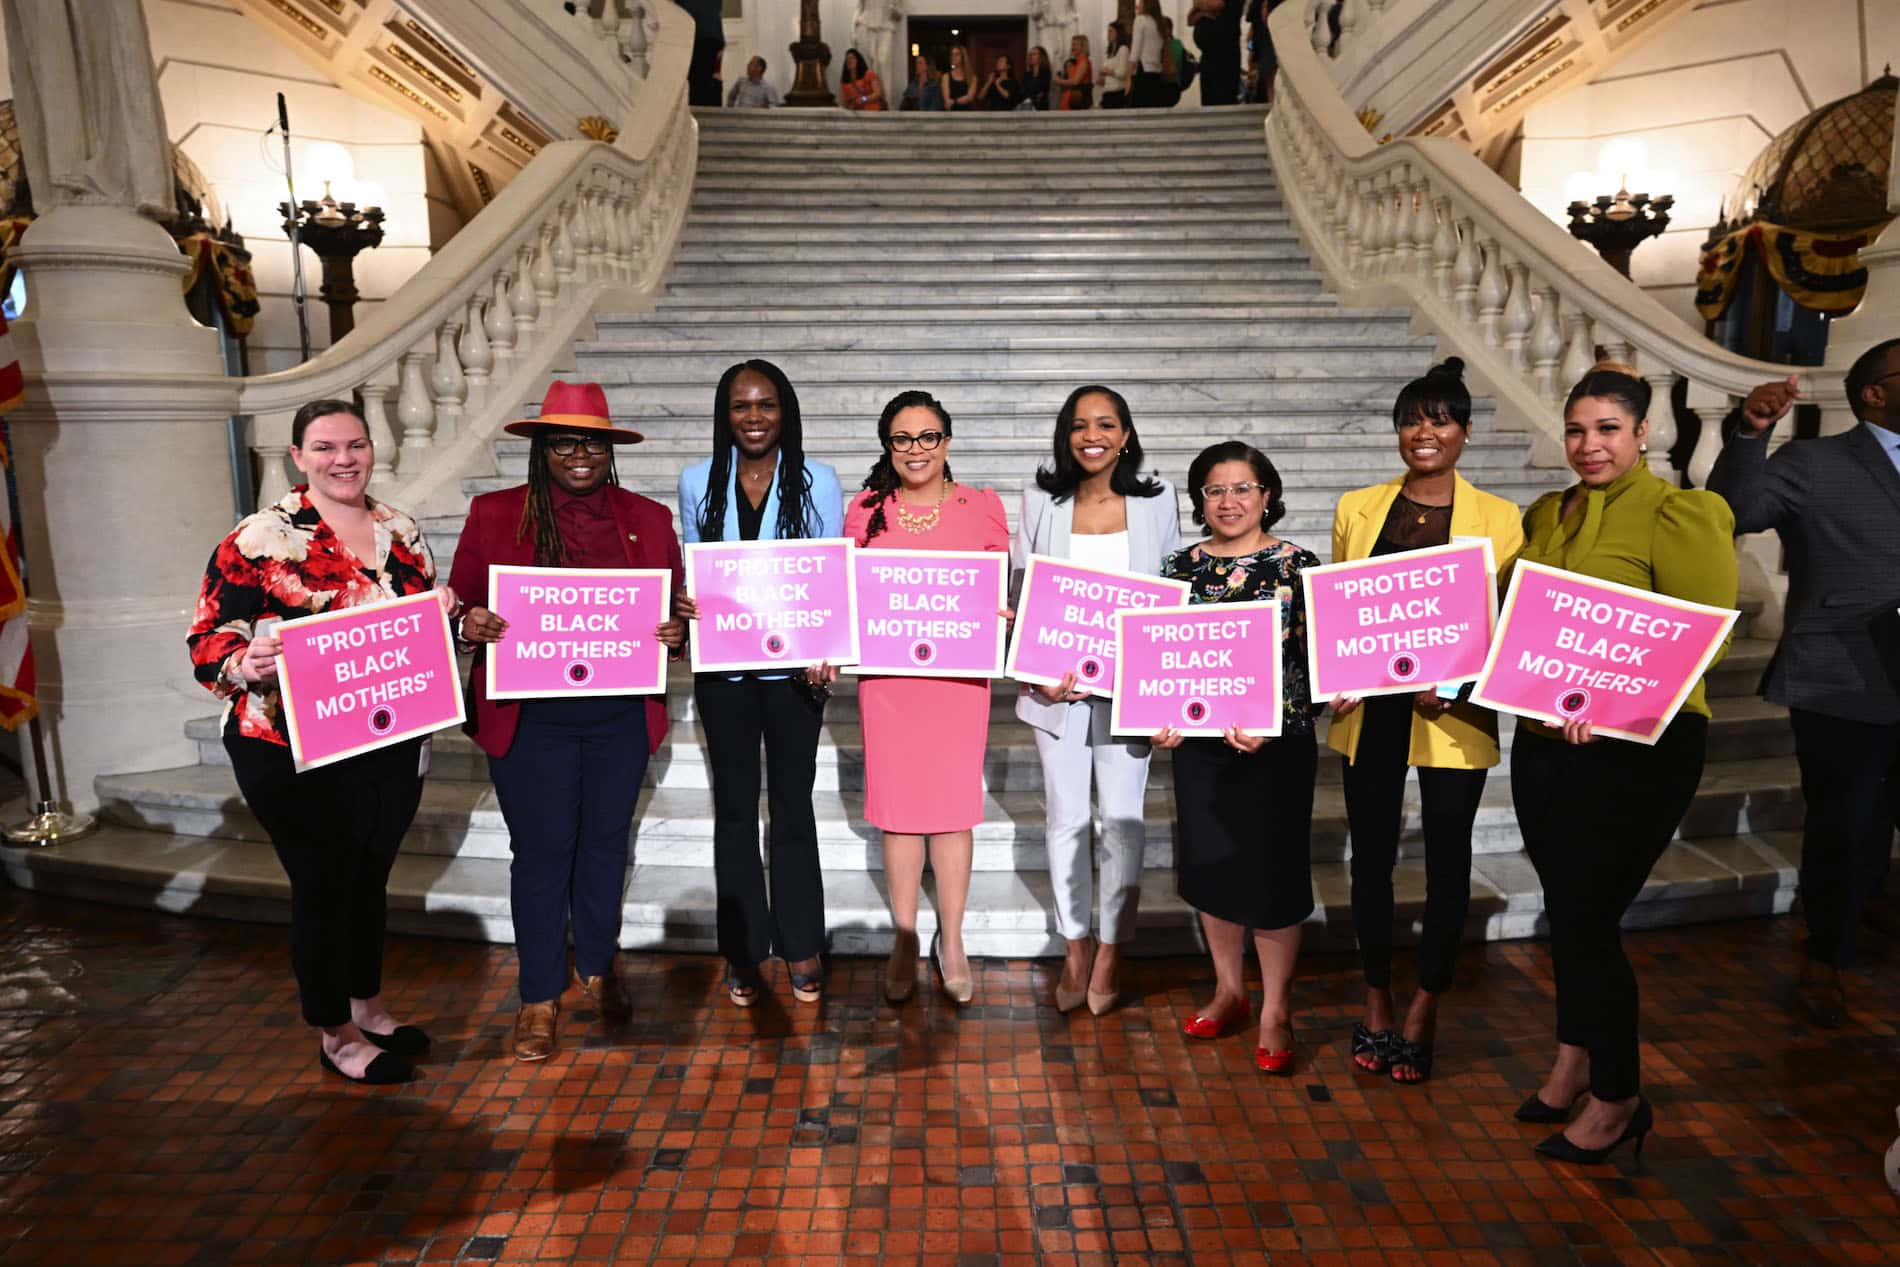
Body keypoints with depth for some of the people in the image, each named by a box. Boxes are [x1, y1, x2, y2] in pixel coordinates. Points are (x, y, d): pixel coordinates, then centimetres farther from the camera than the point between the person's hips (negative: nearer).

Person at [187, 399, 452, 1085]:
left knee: (370, 878, 18)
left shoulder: (401, 531, 7)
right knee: (324, 887, 5)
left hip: (392, 747, 5)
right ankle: (336, 1035, 24)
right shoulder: (260, 538, -10)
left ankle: (368, 1007, 37)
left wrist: (443, 612, -4)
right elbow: (209, 640, -10)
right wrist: (247, 666, -30)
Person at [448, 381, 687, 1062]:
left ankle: (597, 968, 36)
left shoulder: (649, 519, 6)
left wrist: (677, 633, -12)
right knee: (540, 851, 4)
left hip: (621, 716, 2)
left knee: (606, 842, 15)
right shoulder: (493, 515, 1)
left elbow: (677, 609, 10)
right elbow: (459, 604, 4)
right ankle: (539, 997, 22)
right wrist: (469, 625, -19)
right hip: (530, 717, -2)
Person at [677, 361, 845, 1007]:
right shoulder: (699, 481, 2)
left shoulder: (816, 480, -3)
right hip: (722, 667, 2)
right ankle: (742, 949, 24)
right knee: (734, 810, 11)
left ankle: (800, 945, 24)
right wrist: (685, 603, -11)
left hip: (793, 665, -1)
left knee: (793, 807, 9)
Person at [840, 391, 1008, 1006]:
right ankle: (904, 942, 21)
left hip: (960, 673, -1)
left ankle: (951, 942, 20)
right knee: (896, 805, 6)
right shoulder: (866, 510, 7)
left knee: (953, 804, 4)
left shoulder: (982, 507, 4)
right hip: (885, 673, 1)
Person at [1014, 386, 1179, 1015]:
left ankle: (1111, 952, 23)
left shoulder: (1156, 502, 1)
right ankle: (1074, 951, 26)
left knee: (1123, 817, 5)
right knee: (1066, 818, 9)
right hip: (1058, 684, 1)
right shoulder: (1042, 501, 1)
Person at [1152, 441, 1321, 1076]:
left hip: (1278, 745, -3)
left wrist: (1269, 724, -22)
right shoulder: (1182, 566, 5)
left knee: (1271, 872, 3)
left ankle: (1275, 1011, 20)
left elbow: (1315, 660, -8)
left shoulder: (1297, 565, -5)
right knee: (1209, 864, 13)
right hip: (1199, 740, 4)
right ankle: (1229, 990, 33)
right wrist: (1161, 717, -7)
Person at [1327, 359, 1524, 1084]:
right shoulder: (1357, 509, 7)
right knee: (1371, 856, 9)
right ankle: (1376, 1004, 26)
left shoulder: (1498, 519, 0)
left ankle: (1423, 1013, 23)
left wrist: (1456, 690, -15)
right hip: (1369, 709, 2)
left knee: (1447, 862, 7)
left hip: (1453, 716, -2)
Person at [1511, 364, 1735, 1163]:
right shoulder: (1546, 515, 11)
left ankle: (1618, 1098, 19)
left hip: (1637, 749, -6)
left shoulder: (1675, 514, -9)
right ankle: (1575, 1062, 36)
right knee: (1566, 912, 16)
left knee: (1587, 919, -1)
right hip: (1543, 741, 6)